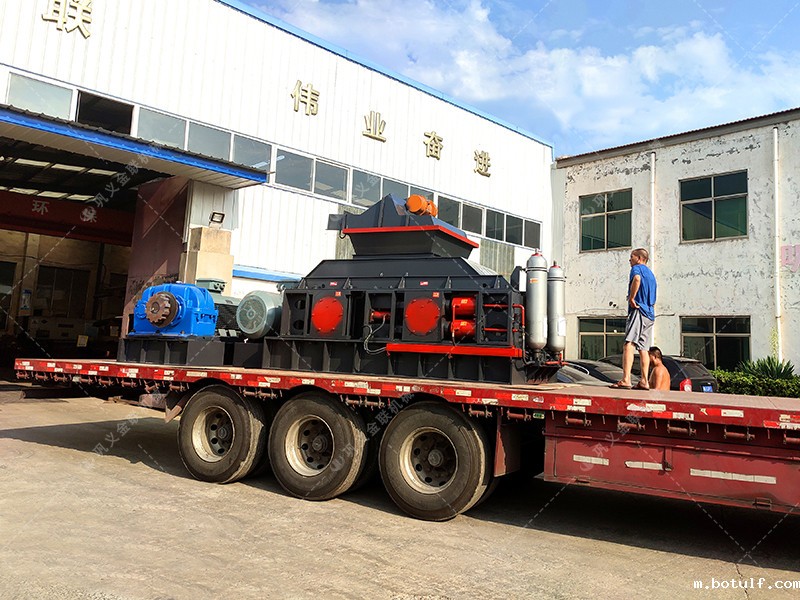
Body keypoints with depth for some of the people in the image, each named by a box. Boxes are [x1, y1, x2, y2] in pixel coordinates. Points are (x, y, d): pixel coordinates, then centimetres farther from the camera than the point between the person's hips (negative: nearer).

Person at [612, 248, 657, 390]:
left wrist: (631, 298, -20)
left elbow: (637, 279, -26)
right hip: (650, 314, 10)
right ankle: (644, 382, 10)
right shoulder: (650, 273, 27)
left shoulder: (637, 268, 0)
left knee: (628, 345, -18)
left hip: (638, 310, -9)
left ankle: (626, 380, -28)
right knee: (643, 348, 11)